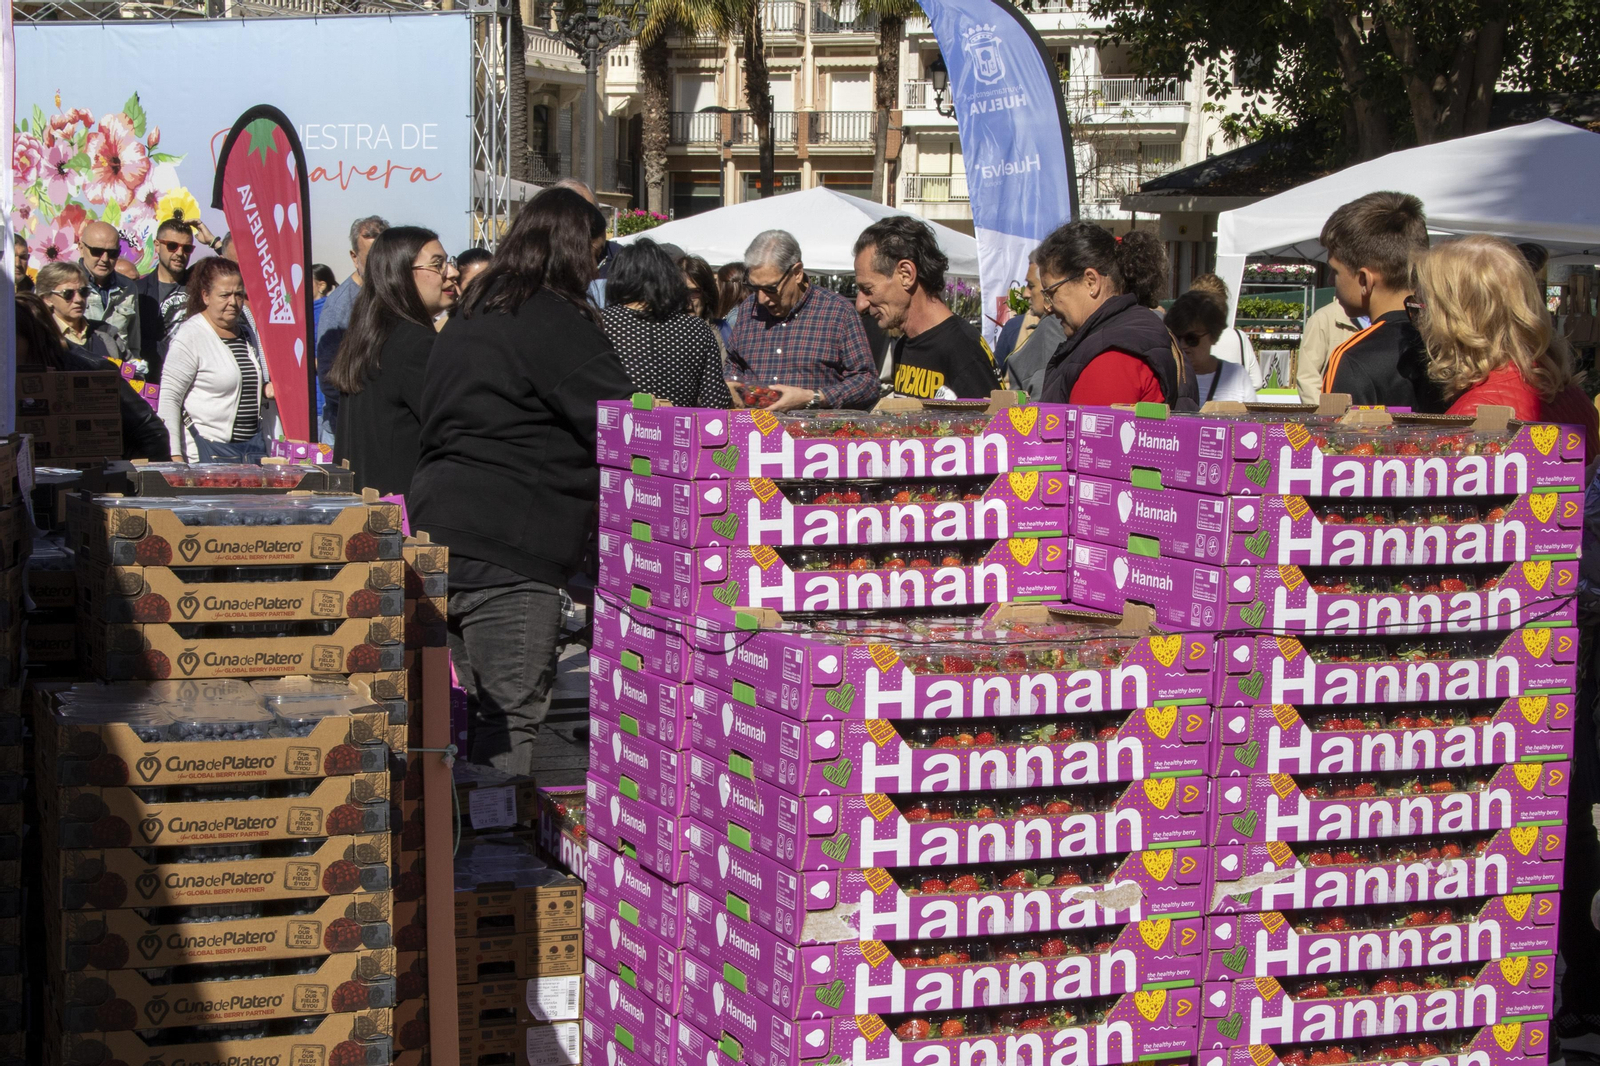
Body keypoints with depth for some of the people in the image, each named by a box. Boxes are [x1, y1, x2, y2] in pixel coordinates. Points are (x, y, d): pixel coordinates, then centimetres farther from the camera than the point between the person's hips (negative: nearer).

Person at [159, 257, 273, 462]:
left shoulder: (247, 333, 15)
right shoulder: (189, 336, -7)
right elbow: (169, 398, -11)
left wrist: (267, 390, 7)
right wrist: (174, 455, -18)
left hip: (253, 445, 7)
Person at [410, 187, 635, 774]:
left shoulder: (470, 318, 20)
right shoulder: (554, 322, -8)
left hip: (439, 528, 9)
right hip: (504, 547, -9)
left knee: (484, 709, 14)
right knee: (512, 721, -7)